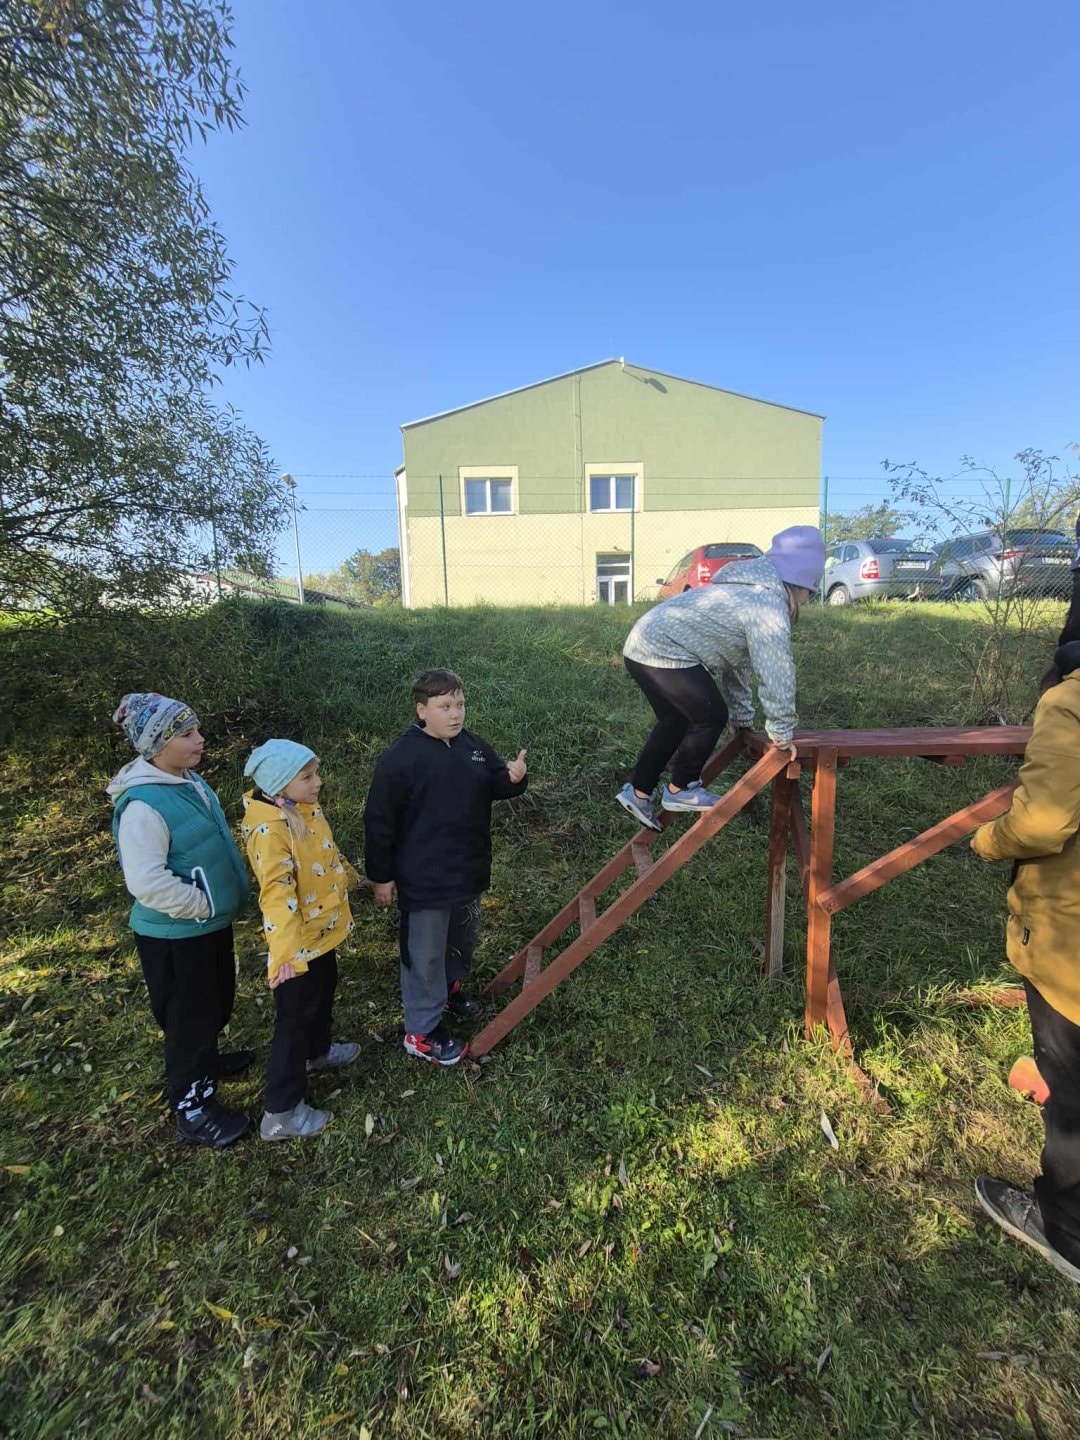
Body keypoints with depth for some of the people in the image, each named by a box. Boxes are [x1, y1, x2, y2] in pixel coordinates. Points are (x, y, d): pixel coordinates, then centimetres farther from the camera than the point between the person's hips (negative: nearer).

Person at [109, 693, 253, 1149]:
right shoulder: (143, 804, -27)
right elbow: (148, 882, -29)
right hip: (175, 934, -9)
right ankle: (193, 1110, 27)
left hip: (211, 923, 9)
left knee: (217, 1003, 26)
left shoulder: (189, 780, 1)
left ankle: (206, 1062, 50)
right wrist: (204, 907, -18)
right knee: (189, 1016, 8)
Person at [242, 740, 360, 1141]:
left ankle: (317, 1052, 53)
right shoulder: (270, 828, -28)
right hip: (299, 940, -9)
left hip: (323, 929, 9)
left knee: (323, 993, 28)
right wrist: (285, 953, -40)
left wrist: (349, 876, 34)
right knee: (295, 1016, 3)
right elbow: (276, 891, -35)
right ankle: (281, 1113, 19)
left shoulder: (308, 809, 1)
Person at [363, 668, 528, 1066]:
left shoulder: (473, 745, -2)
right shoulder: (399, 758, -20)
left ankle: (448, 987, 53)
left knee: (464, 937, 26)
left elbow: (495, 786, 10)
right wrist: (381, 876, -9)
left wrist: (513, 778, -14)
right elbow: (380, 821, -14)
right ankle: (421, 1032, 28)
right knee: (425, 954, 8)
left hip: (469, 870, 7)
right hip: (423, 880, -7)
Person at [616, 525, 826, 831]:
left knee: (676, 721, 20)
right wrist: (781, 732, -4)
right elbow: (776, 673, -14)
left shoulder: (750, 593, 24)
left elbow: (736, 662, 26)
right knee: (711, 716, 2)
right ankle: (680, 790, 17)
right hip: (663, 650, -11)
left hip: (643, 644, 11)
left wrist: (743, 722, 28)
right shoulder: (769, 604, -9)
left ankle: (638, 791, 24)